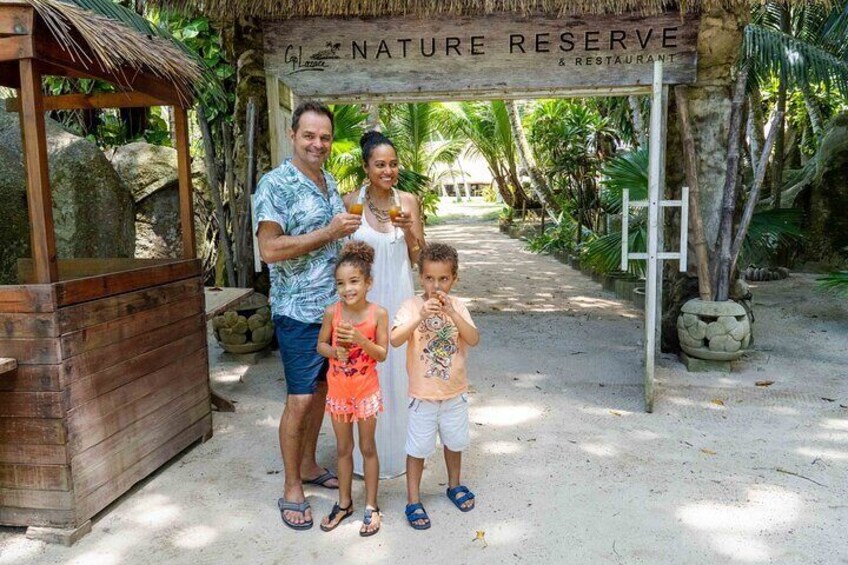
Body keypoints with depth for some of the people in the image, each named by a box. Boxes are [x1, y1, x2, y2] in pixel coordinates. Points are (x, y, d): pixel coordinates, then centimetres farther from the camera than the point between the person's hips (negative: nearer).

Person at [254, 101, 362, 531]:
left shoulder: (330, 183, 12)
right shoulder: (276, 185, -12)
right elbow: (270, 249, -21)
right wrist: (329, 232, -21)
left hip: (334, 306, 8)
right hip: (298, 311, -7)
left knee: (322, 390, 16)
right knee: (300, 399, -2)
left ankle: (308, 466, 33)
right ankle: (291, 490, 14)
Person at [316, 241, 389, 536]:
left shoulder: (378, 314, -14)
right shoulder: (332, 312, -10)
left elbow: (382, 354, -12)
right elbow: (321, 345, 2)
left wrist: (360, 340, -28)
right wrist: (335, 351, -20)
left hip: (366, 390, -2)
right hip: (338, 389, 2)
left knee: (367, 448, 11)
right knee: (343, 448, 16)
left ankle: (371, 506, 27)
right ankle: (344, 502, 34)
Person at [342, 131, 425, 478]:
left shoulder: (408, 201, 0)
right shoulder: (351, 202, -4)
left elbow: (418, 258, 3)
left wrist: (409, 230, -13)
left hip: (399, 298, 2)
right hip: (364, 298, -1)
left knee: (398, 371, 11)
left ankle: (399, 450, 29)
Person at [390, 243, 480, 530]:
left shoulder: (457, 306, -6)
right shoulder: (412, 305, -13)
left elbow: (474, 339, -19)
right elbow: (395, 340, -26)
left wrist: (451, 313, -30)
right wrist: (420, 316, -37)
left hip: (455, 392, 3)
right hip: (423, 394, -3)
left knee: (454, 442, 21)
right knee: (418, 448, 8)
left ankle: (454, 485, 44)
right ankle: (413, 501, 24)